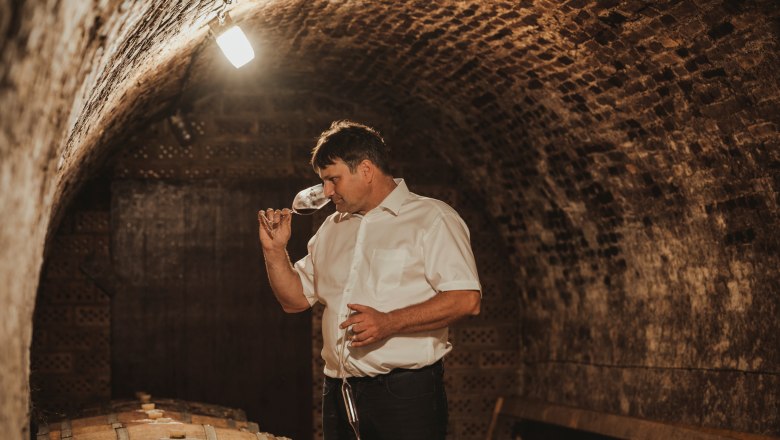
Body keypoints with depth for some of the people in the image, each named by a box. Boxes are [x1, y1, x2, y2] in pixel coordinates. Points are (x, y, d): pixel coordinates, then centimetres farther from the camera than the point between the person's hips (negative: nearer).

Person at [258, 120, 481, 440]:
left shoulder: (432, 218, -4)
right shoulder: (331, 228, 18)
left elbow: (466, 300, -15)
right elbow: (296, 299, 22)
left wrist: (389, 323, -22)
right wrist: (274, 250, 6)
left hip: (405, 392, -6)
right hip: (338, 391, 6)